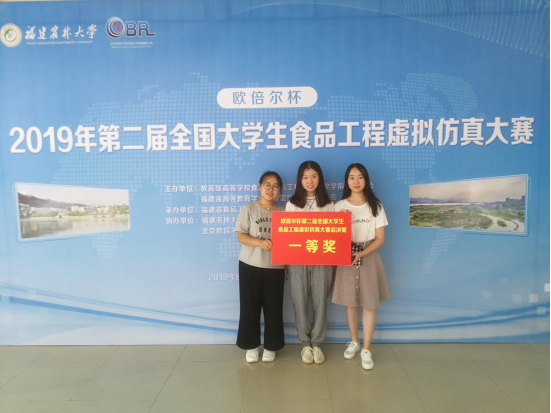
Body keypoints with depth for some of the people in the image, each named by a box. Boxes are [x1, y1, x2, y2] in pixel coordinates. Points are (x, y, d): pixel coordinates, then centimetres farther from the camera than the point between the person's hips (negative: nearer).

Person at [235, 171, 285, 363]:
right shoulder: (249, 209, -2)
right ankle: (251, 345, 24)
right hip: (250, 266, -2)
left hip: (275, 267, 2)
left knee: (273, 308, 8)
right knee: (250, 306, 6)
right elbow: (240, 236, -7)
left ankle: (270, 346, 25)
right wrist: (259, 242, -24)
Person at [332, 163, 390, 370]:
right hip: (346, 257, 1)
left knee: (369, 304, 2)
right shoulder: (340, 206, 1)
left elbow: (380, 239, -3)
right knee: (350, 302, 10)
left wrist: (362, 254, -18)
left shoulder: (376, 206, -1)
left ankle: (366, 349, 15)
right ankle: (354, 342, 29)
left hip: (369, 258, 0)